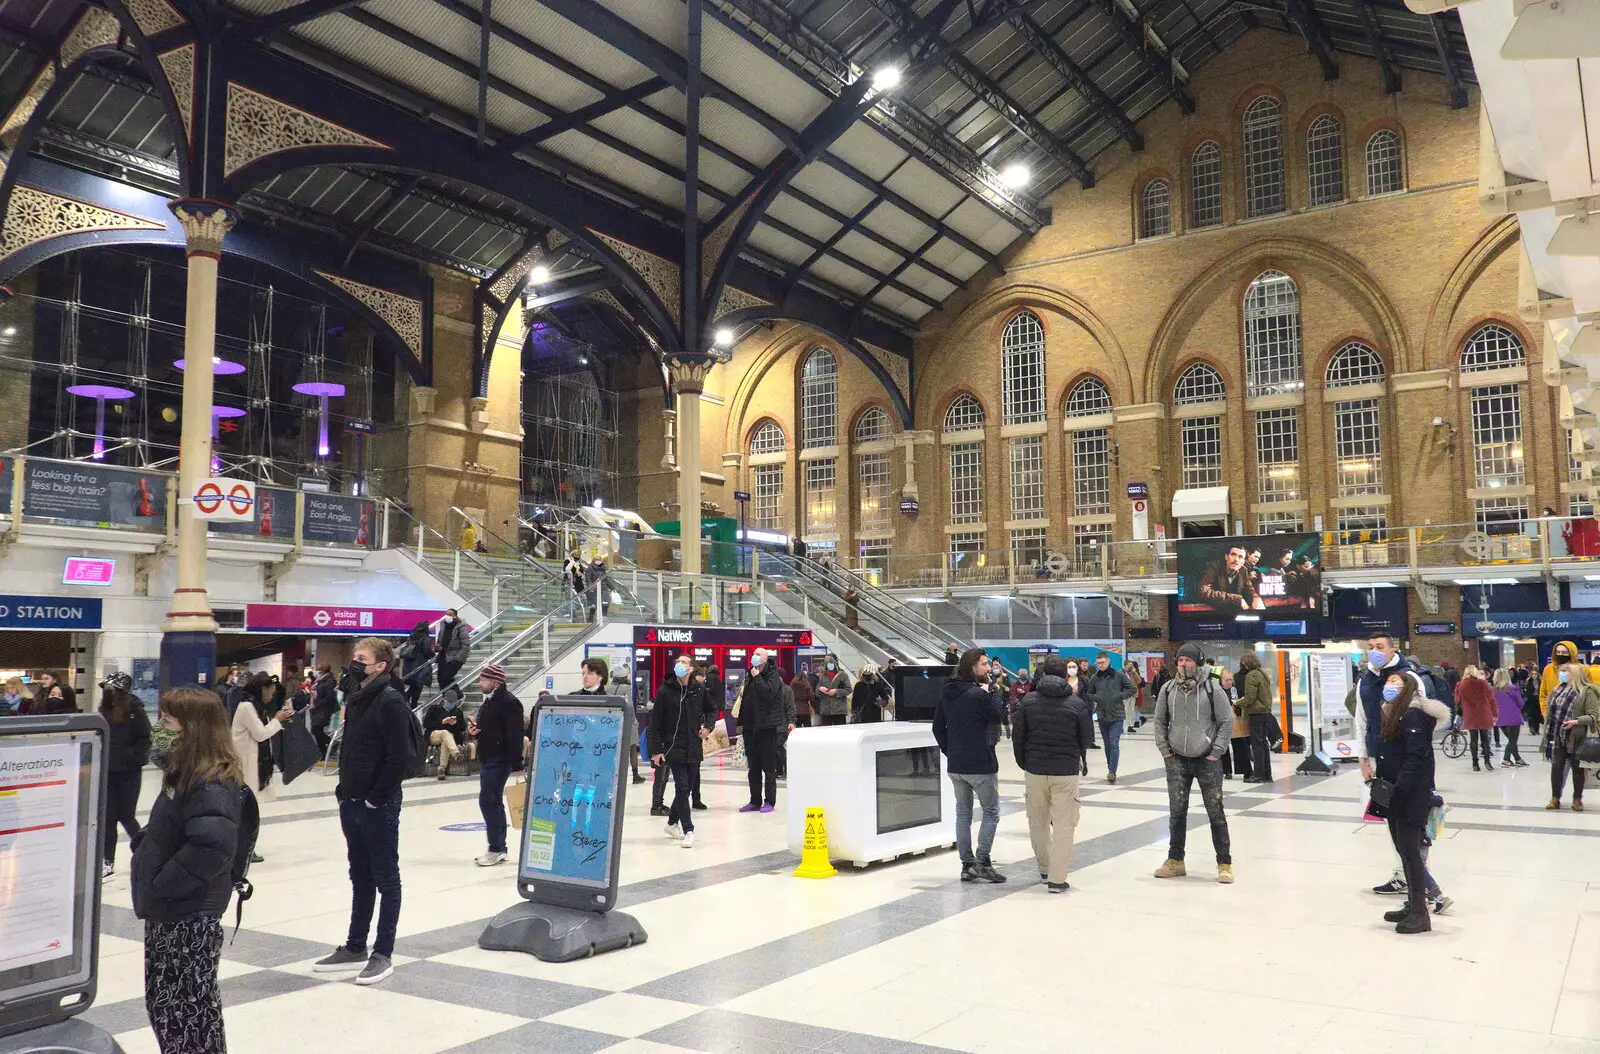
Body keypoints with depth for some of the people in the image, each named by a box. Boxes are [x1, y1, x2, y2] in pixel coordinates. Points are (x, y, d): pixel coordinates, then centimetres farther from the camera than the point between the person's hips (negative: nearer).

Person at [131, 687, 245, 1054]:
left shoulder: (214, 784, -21)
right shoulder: (185, 772, 9)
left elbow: (212, 846, -33)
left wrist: (160, 885, -24)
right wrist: (143, 843, 4)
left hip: (190, 916, -10)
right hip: (168, 912, 10)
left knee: (187, 1007, 1)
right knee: (162, 1002, 19)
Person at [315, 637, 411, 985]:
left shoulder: (391, 702, -16)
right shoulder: (356, 699, 11)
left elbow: (398, 757, -20)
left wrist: (376, 798, -17)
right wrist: (344, 793, 11)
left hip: (378, 806, -9)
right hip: (352, 803, 9)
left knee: (386, 878, 3)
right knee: (360, 877, 18)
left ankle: (383, 954, 11)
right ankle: (355, 948, 28)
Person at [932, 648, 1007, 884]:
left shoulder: (946, 694, 5)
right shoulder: (979, 695, -18)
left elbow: (938, 726, 9)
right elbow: (999, 717, -7)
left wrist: (948, 750, 13)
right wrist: (991, 693, -2)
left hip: (955, 765, 7)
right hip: (980, 764, -7)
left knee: (963, 813, 13)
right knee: (991, 812, 5)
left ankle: (967, 865, 15)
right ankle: (981, 862, -1)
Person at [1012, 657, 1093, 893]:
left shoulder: (1028, 701, -2)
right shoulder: (1077, 704, -7)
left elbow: (1017, 737, 0)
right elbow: (1087, 737, 1)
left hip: (1034, 769, 2)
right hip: (1066, 771, -2)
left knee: (1038, 822, 17)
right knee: (1064, 825, 2)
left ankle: (1045, 869, 28)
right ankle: (1057, 878, -1)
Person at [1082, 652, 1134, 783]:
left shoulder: (1119, 675, -4)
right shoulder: (1094, 678, 3)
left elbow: (1131, 689, 1)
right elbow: (1088, 694, 12)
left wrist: (1120, 696, -11)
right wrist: (1096, 698, -7)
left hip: (1117, 714, -3)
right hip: (1102, 715, 3)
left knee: (1114, 743, -11)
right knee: (1107, 744, 12)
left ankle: (1112, 771, -9)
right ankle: (1110, 770, 23)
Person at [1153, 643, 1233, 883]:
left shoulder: (1212, 690, -7)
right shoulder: (1168, 689, 2)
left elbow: (1226, 722, -4)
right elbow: (1160, 721, 10)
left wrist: (1216, 751, -8)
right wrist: (1164, 749, 3)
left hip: (1207, 760, -3)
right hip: (1176, 760, 3)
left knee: (1215, 811, 2)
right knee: (1176, 811, 9)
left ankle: (1224, 863, 12)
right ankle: (1175, 861, 20)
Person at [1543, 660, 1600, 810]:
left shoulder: (1586, 691, -9)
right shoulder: (1558, 689, 9)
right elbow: (1551, 710, 17)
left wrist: (1576, 721, -25)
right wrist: (1548, 732, 12)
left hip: (1576, 738, -5)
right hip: (1558, 737, 5)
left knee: (1577, 769, 7)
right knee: (1556, 767, 8)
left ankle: (1577, 799, 19)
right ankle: (1555, 798, 18)